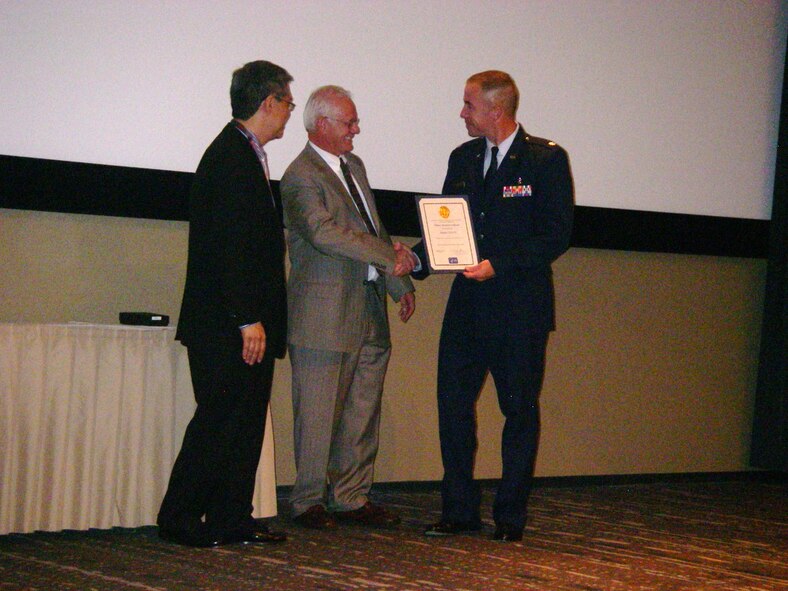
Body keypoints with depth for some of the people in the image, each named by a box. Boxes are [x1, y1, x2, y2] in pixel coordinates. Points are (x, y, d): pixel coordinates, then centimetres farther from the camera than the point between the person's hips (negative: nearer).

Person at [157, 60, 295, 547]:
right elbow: (229, 246, -21)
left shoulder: (245, 154, 17)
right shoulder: (232, 157, -14)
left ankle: (232, 520, 15)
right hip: (227, 324, -10)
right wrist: (247, 319, -22)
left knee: (246, 420, 10)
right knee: (221, 418, -6)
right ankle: (179, 519, 2)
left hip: (246, 322, 10)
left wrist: (259, 317, 16)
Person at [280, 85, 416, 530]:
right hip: (325, 314, -8)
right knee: (318, 414, -2)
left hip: (369, 310, 8)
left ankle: (352, 498, 18)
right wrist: (390, 255, -25)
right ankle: (310, 501, 8)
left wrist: (400, 284, 18)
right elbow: (325, 232, -24)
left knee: (363, 413, 10)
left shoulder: (353, 165, 19)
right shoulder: (301, 176, -10)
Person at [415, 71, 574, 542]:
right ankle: (460, 510, 12)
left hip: (520, 307, -5)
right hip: (468, 304, 5)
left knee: (520, 410, 4)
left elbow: (558, 234, -10)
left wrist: (500, 266, -18)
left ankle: (511, 517, 12)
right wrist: (416, 258, -4)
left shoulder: (546, 159, -5)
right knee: (453, 402, 2)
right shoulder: (463, 159, 13)